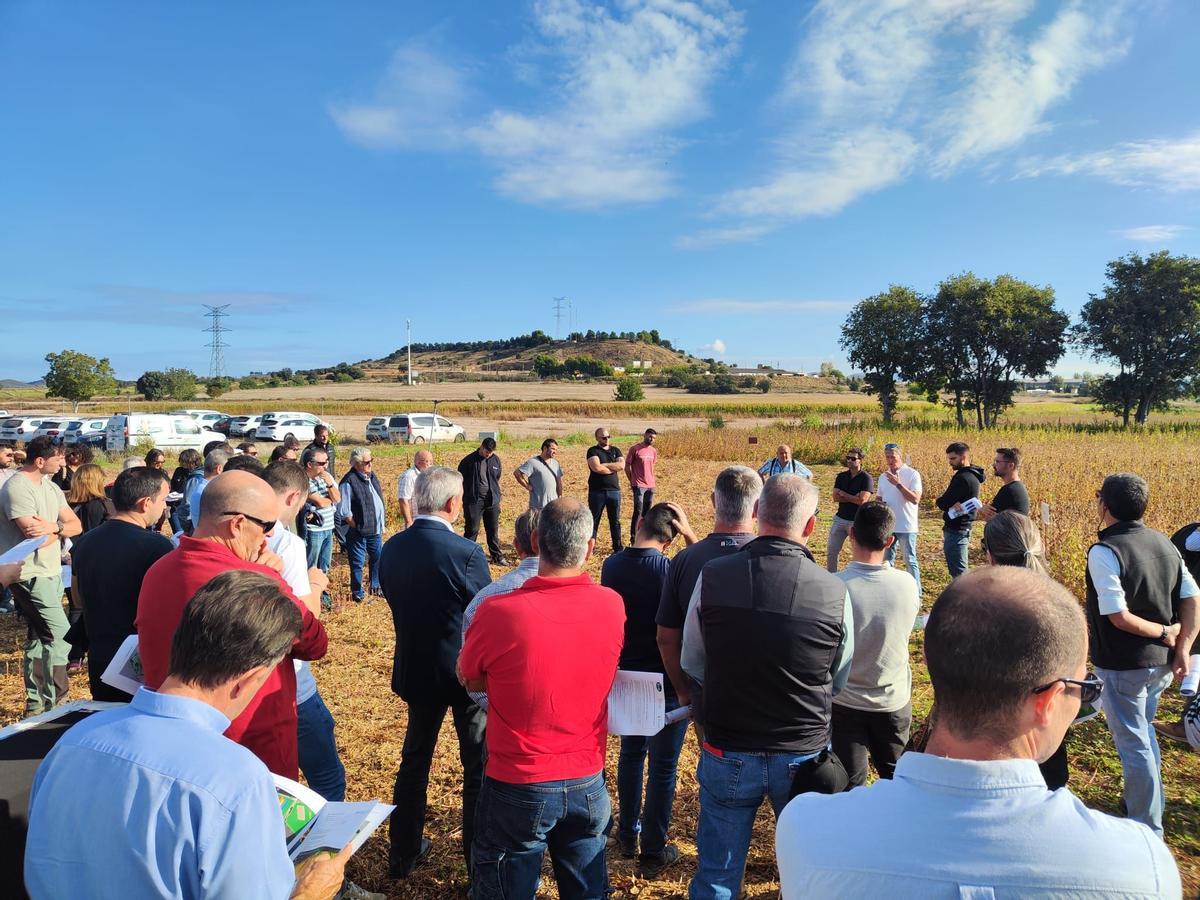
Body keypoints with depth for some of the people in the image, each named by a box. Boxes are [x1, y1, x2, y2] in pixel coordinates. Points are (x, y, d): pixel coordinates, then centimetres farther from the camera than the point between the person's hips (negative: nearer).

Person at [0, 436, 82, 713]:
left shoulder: (50, 487, 10)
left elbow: (76, 525, 6)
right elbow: (38, 538, -23)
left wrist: (53, 527, -15)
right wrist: (61, 528, -4)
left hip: (52, 573, 9)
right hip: (31, 575, -9)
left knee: (39, 638, 16)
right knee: (61, 636, -10)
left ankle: (35, 703, 27)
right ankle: (56, 704, 0)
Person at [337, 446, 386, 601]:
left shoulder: (371, 475, 7)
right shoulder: (348, 482, -19)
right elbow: (344, 512, -21)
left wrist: (382, 522, 11)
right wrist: (358, 527, -15)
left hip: (376, 530, 8)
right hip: (358, 532, -8)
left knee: (378, 558, 19)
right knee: (357, 562, 5)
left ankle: (376, 586, 36)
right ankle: (357, 593, 19)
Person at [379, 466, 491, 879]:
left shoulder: (391, 548, -5)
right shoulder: (466, 553, -23)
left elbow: (397, 603, 6)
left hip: (414, 670, 6)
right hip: (465, 673, -6)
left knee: (414, 759, 23)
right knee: (479, 768, 11)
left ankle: (403, 853, 37)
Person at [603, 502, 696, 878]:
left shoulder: (611, 565, -7)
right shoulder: (672, 570, -23)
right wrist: (690, 534, -10)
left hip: (625, 676, 5)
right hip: (667, 681, -5)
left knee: (630, 753, 23)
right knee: (662, 766, 10)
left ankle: (628, 836, 38)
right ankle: (653, 853, 23)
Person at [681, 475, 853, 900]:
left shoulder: (712, 578, -15)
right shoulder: (835, 591, -15)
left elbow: (692, 664, 0)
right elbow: (839, 682, 2)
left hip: (728, 753, 0)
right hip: (804, 755, 0)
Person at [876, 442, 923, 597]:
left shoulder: (912, 474, -10)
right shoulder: (883, 476, 10)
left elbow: (916, 499, -20)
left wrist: (898, 483, -24)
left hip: (906, 527, -6)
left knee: (910, 561, 1)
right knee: (886, 560, 13)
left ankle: (916, 594, 10)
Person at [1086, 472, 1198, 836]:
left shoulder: (1104, 551, -22)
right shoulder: (1164, 543, 1)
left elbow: (1119, 616, -25)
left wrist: (1164, 633, -10)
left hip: (1123, 666, -7)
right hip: (1161, 661, 7)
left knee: (1134, 744, 6)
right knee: (1144, 733, 25)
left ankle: (1148, 829, 18)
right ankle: (1150, 804, 41)